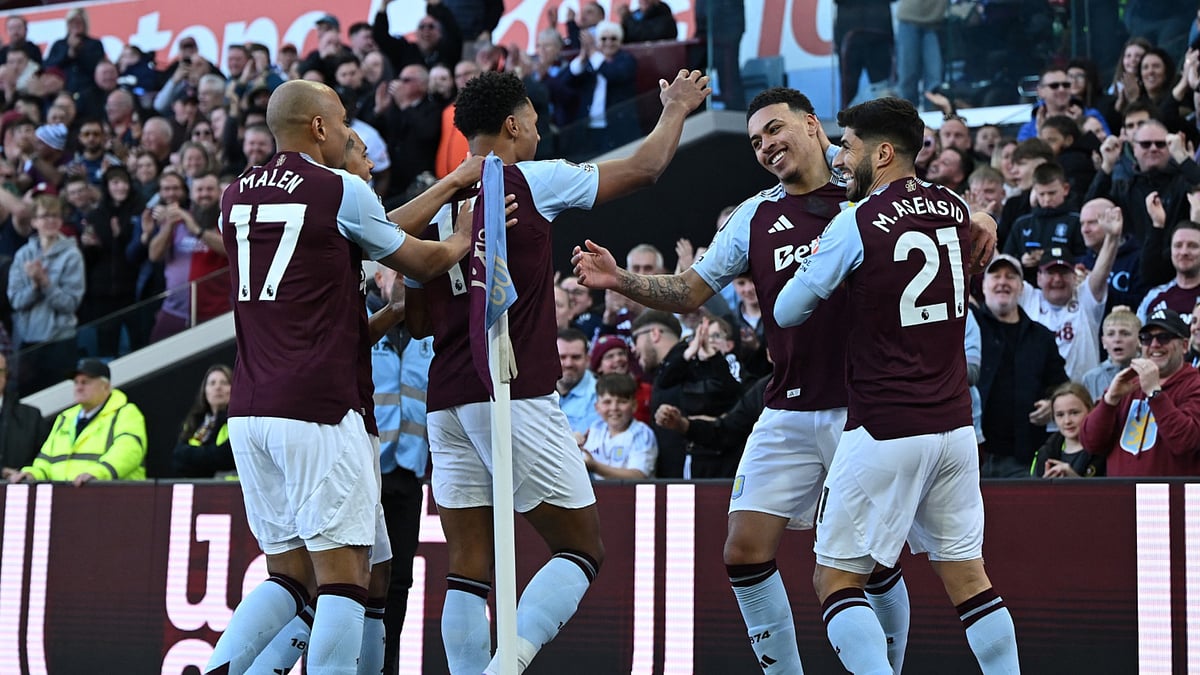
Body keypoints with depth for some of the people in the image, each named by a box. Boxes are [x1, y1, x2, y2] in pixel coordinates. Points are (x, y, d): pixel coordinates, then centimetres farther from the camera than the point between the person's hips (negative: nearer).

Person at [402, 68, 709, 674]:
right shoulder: (530, 182, -2)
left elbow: (419, 322, 17)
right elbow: (645, 168, 7)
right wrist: (676, 108, 24)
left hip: (447, 399, 6)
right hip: (517, 397, -6)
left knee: (468, 571, 7)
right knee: (582, 550, 3)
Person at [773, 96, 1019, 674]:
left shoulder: (855, 222, -10)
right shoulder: (956, 209, 6)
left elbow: (788, 312, -2)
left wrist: (814, 262, 17)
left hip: (883, 429, -6)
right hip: (954, 423, 6)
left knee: (835, 579, 2)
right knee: (967, 577, 12)